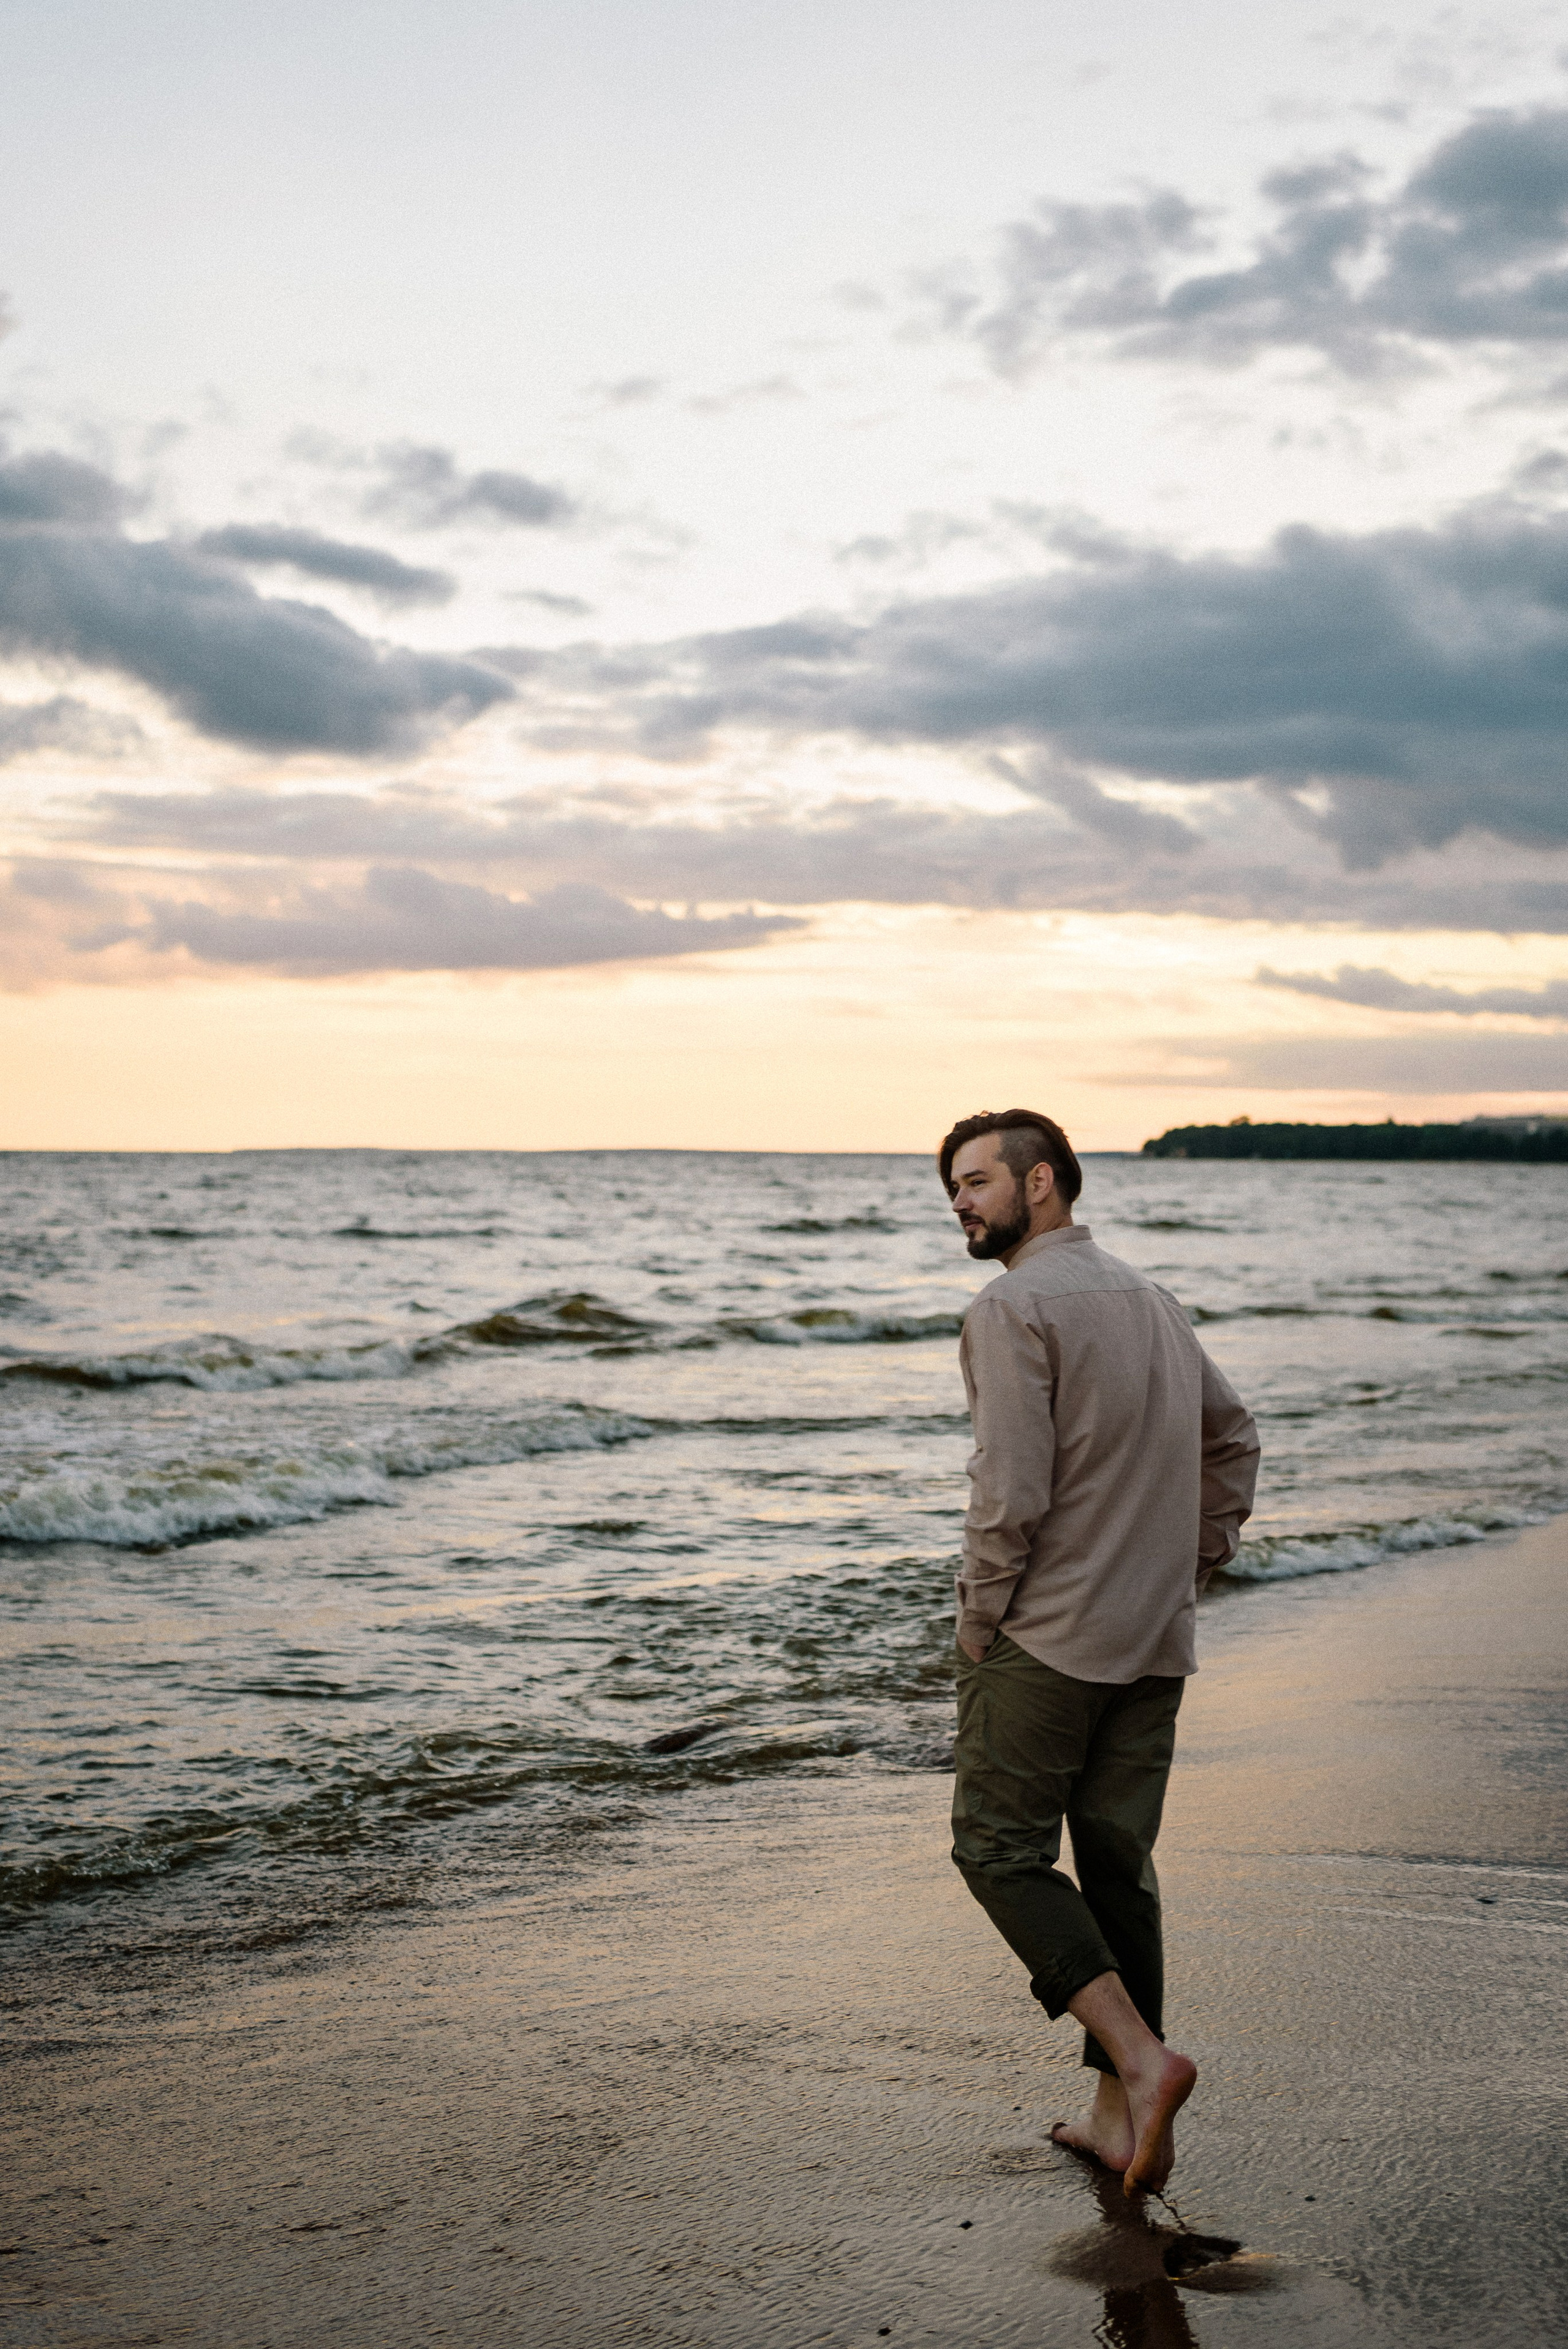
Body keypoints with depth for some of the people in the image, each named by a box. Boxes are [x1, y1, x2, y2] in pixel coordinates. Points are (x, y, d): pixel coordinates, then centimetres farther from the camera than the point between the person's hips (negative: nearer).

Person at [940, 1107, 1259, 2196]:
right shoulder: (1152, 1299, 13)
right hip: (1156, 1642, 8)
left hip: (1045, 1636, -8)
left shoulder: (1014, 1307, -13)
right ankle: (1122, 2115, 16)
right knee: (1119, 1862, 12)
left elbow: (1012, 1490, -20)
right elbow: (1235, 1437, 22)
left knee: (1003, 1852, 3)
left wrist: (979, 1623, -8)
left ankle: (1140, 2056, -11)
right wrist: (1191, 1568, 22)